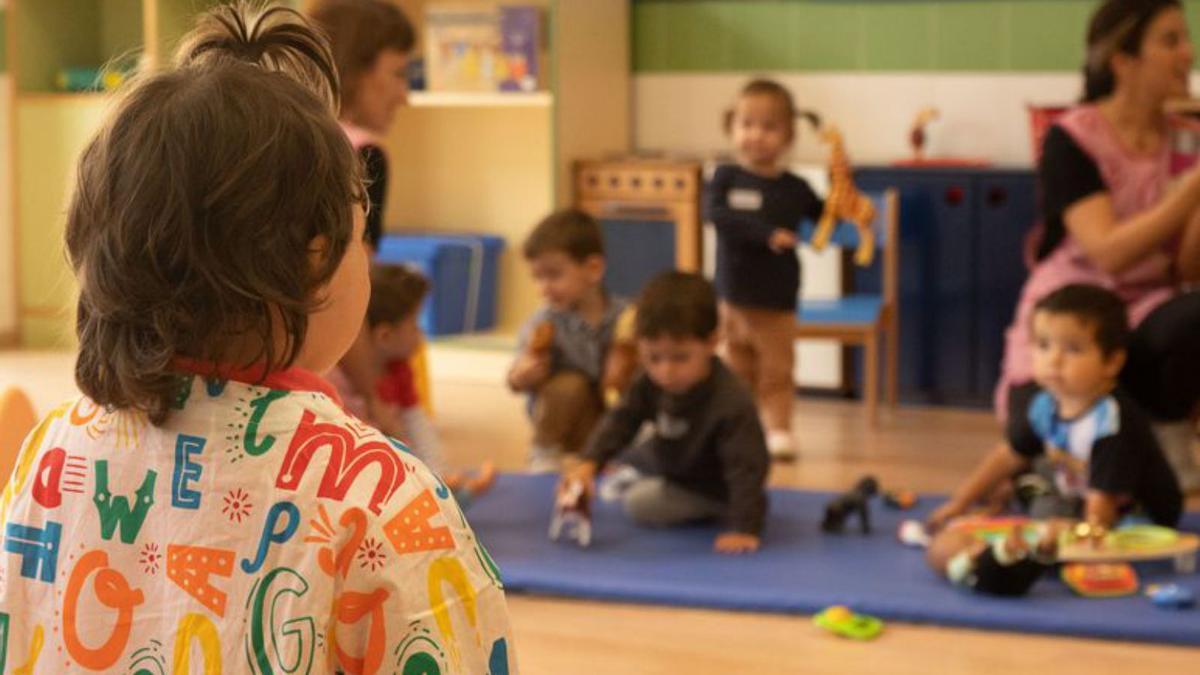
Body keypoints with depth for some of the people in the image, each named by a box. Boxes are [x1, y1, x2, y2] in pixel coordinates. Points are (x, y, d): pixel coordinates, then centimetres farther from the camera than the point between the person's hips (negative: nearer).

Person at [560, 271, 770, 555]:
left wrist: (745, 529, -43)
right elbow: (622, 419, -14)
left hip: (710, 489, -8)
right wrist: (589, 462, -29)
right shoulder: (652, 381, -21)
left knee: (639, 503, -21)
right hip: (667, 464, 8)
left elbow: (747, 467, -39)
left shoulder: (732, 404, -41)